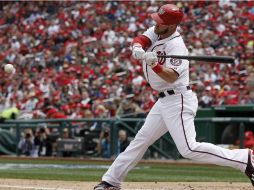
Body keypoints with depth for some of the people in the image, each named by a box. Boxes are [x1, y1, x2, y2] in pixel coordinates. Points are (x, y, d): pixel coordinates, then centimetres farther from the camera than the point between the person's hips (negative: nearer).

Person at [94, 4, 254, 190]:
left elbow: (171, 77, -28)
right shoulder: (156, 32, 6)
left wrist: (154, 65, -45)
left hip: (178, 101, -9)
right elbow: (140, 40, -8)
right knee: (141, 140, 15)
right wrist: (138, 48, -31)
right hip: (165, 101, 9)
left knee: (189, 149, -19)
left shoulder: (176, 46, -19)